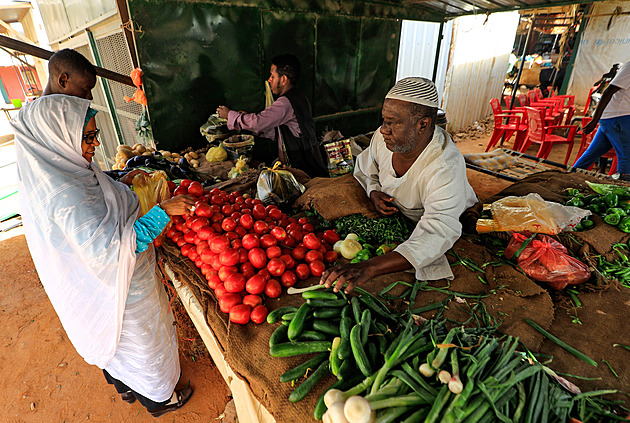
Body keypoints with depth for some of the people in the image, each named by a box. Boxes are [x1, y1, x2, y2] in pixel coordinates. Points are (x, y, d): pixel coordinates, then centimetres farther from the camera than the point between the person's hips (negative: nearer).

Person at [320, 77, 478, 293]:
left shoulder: (446, 169, -37)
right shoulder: (383, 137, -18)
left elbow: (437, 235, -49)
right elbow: (364, 170, 5)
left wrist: (369, 267, -61)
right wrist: (374, 192, -20)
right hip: (394, 214, 5)